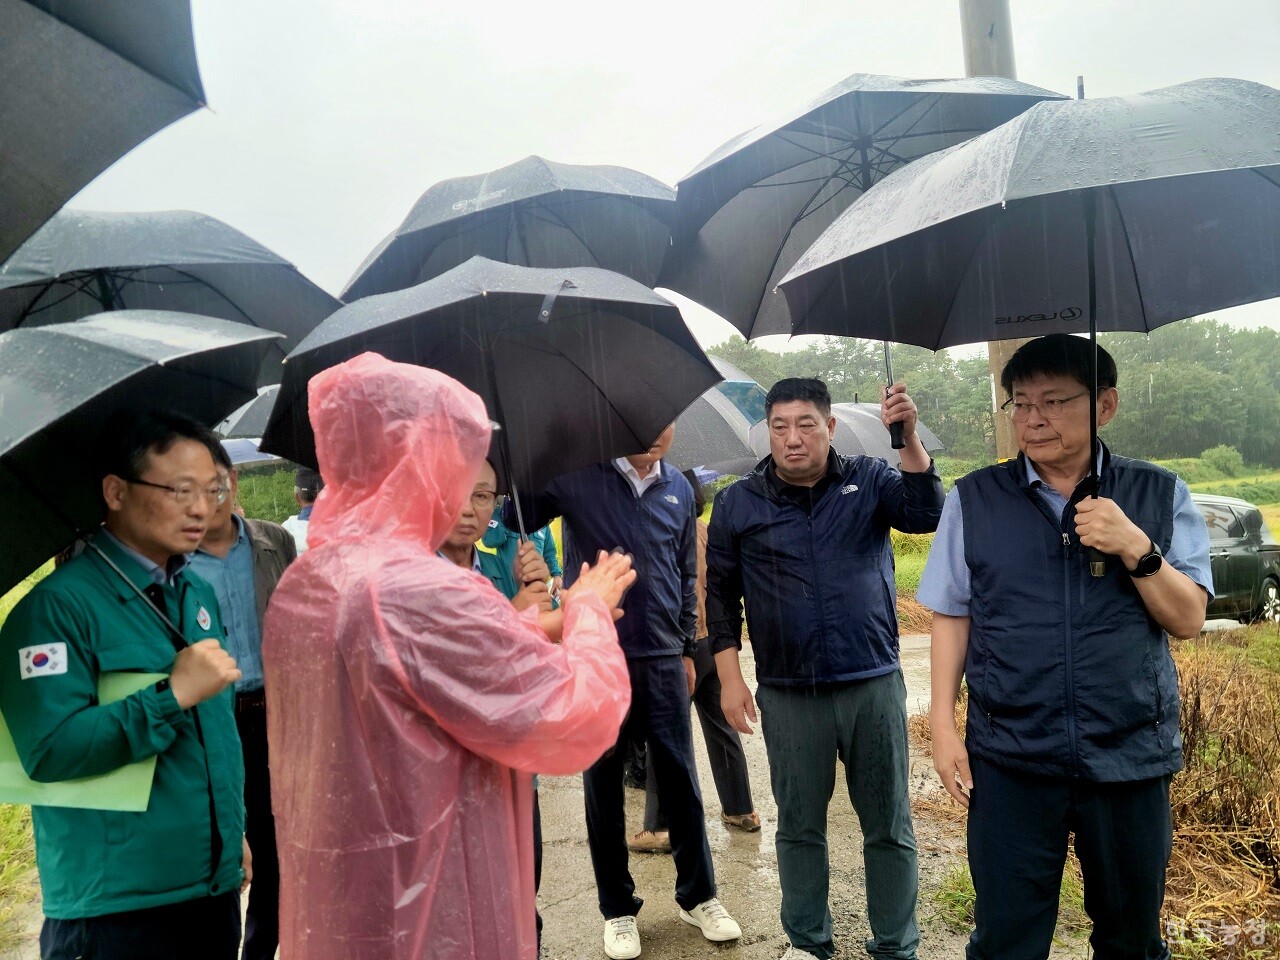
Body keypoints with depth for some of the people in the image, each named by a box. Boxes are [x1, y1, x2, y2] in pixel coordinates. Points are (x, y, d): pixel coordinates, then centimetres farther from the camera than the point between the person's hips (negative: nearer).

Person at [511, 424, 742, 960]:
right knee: (603, 785, 9)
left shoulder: (678, 490, 7)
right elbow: (516, 516, -10)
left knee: (680, 779, 9)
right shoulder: (576, 476, -5)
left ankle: (698, 896, 27)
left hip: (662, 658, 3)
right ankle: (618, 908, 25)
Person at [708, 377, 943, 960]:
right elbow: (722, 594, 4)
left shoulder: (868, 481, 2)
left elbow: (925, 515, -14)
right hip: (788, 695, 0)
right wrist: (730, 678, 0)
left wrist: (909, 437, -26)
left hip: (874, 685, 0)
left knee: (888, 825, 11)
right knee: (799, 826, 13)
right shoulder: (737, 504, 1)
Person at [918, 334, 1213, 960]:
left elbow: (1188, 619, 0)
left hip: (1132, 758, 1)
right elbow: (951, 616, 4)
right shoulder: (974, 500, 0)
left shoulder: (1159, 496, 1)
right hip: (1009, 760, 0)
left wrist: (1136, 548, -17)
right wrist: (943, 723, -1)